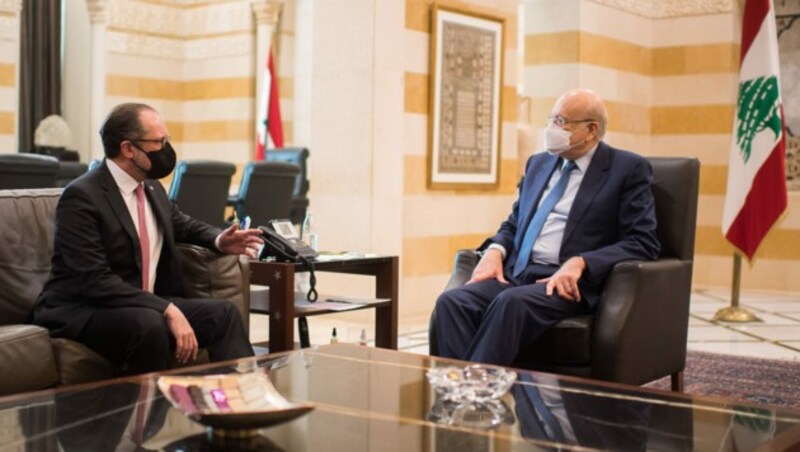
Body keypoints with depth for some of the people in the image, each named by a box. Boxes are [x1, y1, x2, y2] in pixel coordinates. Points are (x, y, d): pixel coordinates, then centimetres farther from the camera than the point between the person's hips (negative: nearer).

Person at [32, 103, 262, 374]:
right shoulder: (82, 197, -17)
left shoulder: (152, 188, 8)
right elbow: (96, 281, -25)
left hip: (146, 306, 8)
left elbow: (181, 225, 29)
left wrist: (219, 240, 6)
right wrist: (167, 310, -32)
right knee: (149, 325, -36)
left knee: (223, 313, -12)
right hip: (82, 312, -7)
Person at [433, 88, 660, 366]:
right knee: (451, 301, -24)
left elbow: (642, 242, -6)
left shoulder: (628, 169, 2)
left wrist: (579, 263, -20)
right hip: (515, 274, 6)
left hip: (568, 282, -6)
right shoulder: (538, 163, 21)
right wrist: (495, 250, 2)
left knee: (512, 302, -36)